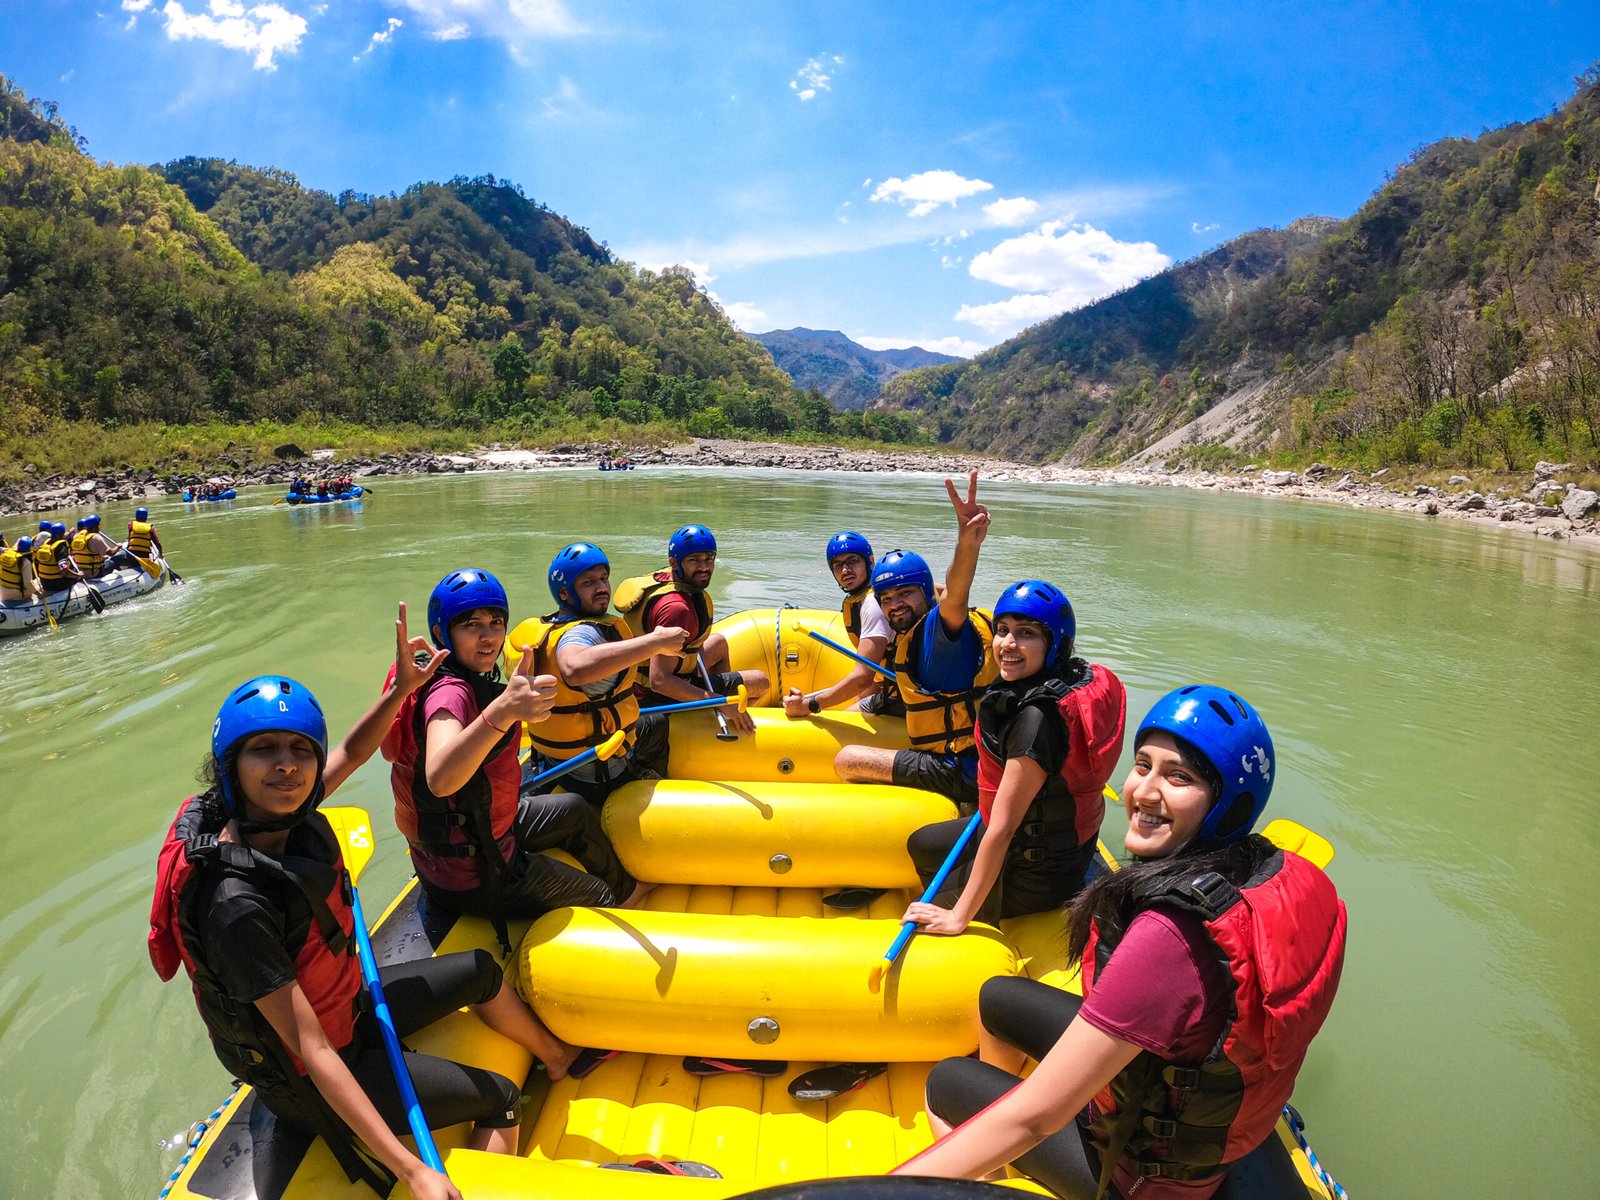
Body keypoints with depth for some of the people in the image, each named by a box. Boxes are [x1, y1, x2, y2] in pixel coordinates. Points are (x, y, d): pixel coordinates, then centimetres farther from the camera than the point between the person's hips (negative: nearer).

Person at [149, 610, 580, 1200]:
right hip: (307, 1080, -7)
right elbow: (312, 1052, -34)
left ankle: (559, 1058, 44)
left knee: (479, 970, 19)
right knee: (500, 1098, 3)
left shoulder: (289, 814, -15)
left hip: (344, 1007, 8)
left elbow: (351, 752, 9)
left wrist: (400, 689, -5)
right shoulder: (237, 903, -37)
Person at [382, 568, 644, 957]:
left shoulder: (467, 681, 0)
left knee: (574, 809, 28)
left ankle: (628, 890, 48)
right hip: (469, 878, -10)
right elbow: (439, 779, -52)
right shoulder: (449, 692, -30)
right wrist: (501, 712, -65)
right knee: (601, 899, 7)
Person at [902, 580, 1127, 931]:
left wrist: (959, 916, -23)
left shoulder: (1038, 716, -33)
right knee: (920, 845, 27)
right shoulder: (1083, 679, -7)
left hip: (1036, 874, -9)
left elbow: (1003, 829, -29)